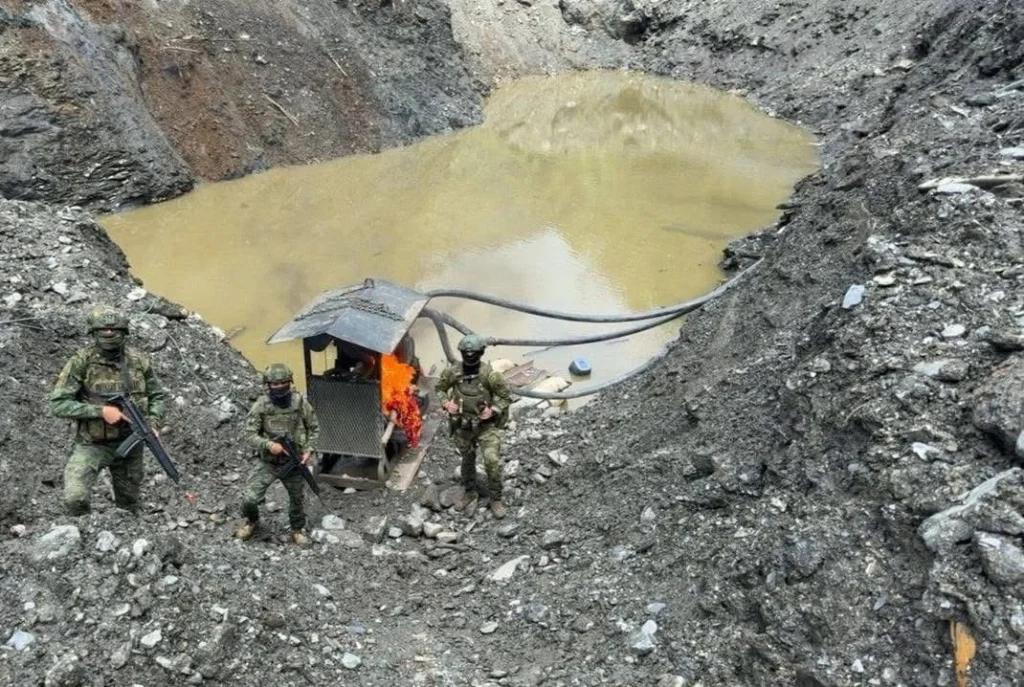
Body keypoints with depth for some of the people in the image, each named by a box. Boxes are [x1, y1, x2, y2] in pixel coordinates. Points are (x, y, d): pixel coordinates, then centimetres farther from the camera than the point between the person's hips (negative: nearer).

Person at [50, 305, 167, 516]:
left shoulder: (139, 361, -5)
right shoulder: (81, 362, -14)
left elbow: (158, 396, 6)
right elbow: (58, 404, -16)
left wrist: (151, 423, -11)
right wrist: (100, 411, -25)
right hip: (93, 445, -3)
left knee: (129, 506, 16)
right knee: (75, 498, -21)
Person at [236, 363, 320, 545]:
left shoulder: (300, 402, -8)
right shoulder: (261, 405, -12)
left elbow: (314, 428, 4)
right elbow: (250, 432, -9)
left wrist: (308, 450, -8)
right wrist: (268, 445, -25)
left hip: (293, 462, 1)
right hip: (267, 462, -1)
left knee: (298, 499, 14)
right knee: (249, 498, -8)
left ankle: (297, 529, 40)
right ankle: (252, 522, 25)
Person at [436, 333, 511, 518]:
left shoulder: (490, 375, -20)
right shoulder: (452, 372, -12)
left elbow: (506, 397, -9)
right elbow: (439, 389, 6)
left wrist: (493, 411, -22)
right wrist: (446, 403, -12)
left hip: (486, 425, -3)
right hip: (462, 425, 3)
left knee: (493, 462, -10)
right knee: (467, 460, 20)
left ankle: (496, 500, 8)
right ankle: (469, 493, 41)